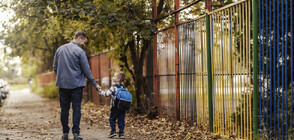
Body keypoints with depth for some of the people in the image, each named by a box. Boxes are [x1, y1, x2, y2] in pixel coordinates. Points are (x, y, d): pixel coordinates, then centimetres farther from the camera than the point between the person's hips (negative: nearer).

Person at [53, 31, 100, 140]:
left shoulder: (60, 49, 8)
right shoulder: (79, 51, -9)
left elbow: (55, 67, 13)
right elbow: (86, 70, -7)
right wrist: (94, 84, 2)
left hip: (63, 84, 5)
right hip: (76, 85, -4)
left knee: (64, 108, 9)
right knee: (76, 108, 0)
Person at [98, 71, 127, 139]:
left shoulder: (114, 87, -9)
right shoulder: (123, 87, 11)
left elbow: (107, 94, -12)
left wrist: (100, 91, 0)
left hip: (115, 107, -5)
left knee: (112, 119, 7)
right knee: (121, 120, 7)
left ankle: (113, 131, -1)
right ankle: (121, 133, 5)